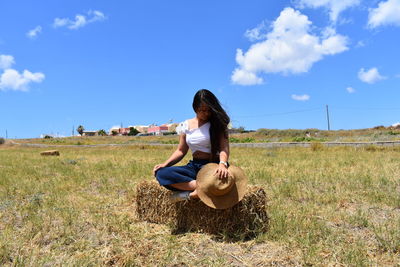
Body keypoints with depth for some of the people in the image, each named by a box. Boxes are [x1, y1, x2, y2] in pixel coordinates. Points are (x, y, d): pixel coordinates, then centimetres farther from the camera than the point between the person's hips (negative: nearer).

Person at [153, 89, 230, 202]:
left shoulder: (218, 124, 1)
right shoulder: (186, 125, 10)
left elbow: (224, 148, -11)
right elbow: (181, 150, 14)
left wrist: (222, 164, -34)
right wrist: (165, 164, -4)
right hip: (194, 166, 4)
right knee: (161, 173, -22)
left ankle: (191, 194, -22)